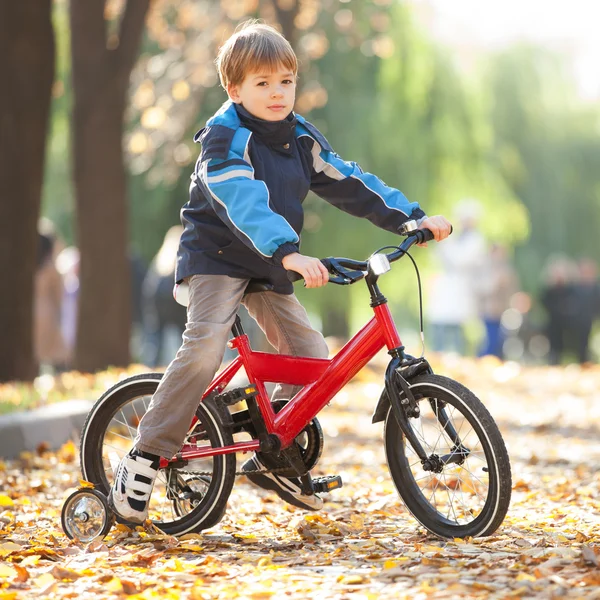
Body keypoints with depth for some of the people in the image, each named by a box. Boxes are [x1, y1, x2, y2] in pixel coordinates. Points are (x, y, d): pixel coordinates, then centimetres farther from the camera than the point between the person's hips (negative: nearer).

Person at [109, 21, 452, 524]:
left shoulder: (301, 138, 5)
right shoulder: (226, 137, -17)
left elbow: (349, 183, 8)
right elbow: (244, 203, -33)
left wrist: (411, 217, 0)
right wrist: (289, 253, -47)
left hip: (267, 267, 7)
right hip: (217, 256, -7)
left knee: (313, 357, -1)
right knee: (204, 349, -26)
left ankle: (270, 458, 15)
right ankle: (142, 463, -21)